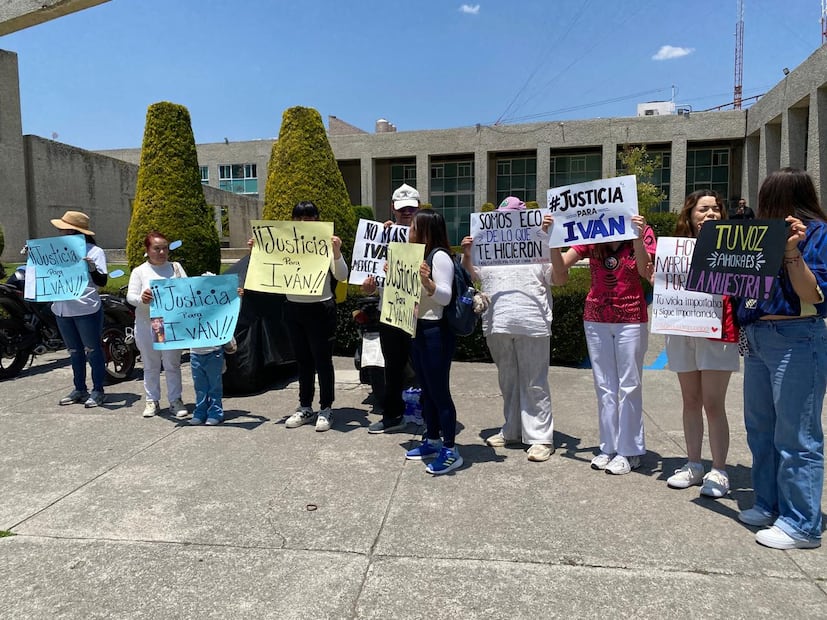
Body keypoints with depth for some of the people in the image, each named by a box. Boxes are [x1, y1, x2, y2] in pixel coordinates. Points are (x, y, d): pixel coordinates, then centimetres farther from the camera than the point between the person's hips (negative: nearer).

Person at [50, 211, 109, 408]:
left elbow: (102, 281, -10)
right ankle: (79, 390, 25)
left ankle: (97, 391, 10)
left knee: (92, 351, 2)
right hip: (63, 309, 6)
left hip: (86, 309, -6)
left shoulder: (94, 251, -6)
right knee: (74, 352, 15)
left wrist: (92, 268, -28)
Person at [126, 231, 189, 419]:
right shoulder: (139, 271, 4)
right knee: (151, 365, 10)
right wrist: (141, 299, -27)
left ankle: (175, 400, 14)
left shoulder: (176, 267, 8)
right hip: (147, 324, 0)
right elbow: (130, 296, -4)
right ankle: (152, 401, 20)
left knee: (172, 364, 6)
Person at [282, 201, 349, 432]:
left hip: (320, 308, -4)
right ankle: (305, 407, 26)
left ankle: (325, 409, 15)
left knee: (322, 360, 2)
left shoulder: (325, 243, -7)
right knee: (302, 360, 14)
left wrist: (337, 252, -27)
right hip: (293, 308, 5)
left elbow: (341, 276, -14)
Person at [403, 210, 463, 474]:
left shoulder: (439, 256, -13)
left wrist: (427, 281, -36)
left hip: (435, 332, -10)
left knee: (439, 391, -4)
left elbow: (445, 297, -21)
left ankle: (450, 451, 5)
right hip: (417, 330, 10)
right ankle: (432, 441, 28)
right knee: (426, 390, 16)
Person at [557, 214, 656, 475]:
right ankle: (608, 447, 21)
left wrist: (638, 238, -29)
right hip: (596, 318, 3)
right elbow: (562, 265, -6)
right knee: (604, 387, 10)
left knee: (629, 386, 4)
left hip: (631, 319, -3)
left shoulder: (643, 231, -4)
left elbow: (645, 272, -17)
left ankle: (629, 451, 15)